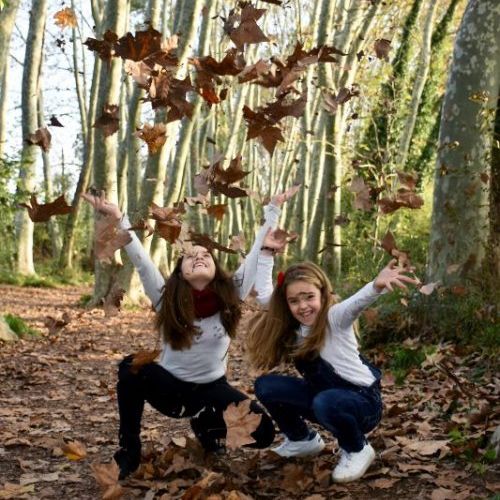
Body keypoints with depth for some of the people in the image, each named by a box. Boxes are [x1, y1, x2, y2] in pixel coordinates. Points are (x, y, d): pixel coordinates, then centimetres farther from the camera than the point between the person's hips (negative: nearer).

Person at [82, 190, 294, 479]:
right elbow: (141, 260, -23)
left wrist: (274, 209, -15)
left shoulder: (231, 296, -11)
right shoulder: (167, 298, -13)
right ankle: (129, 451, -16)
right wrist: (118, 217, -34)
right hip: (171, 385, -1)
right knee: (131, 368, -33)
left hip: (211, 388, 1)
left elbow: (256, 256, -13)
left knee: (263, 431, -21)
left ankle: (207, 426, 13)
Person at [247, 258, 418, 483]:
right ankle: (303, 439, 16)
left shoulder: (334, 317, -20)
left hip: (363, 402, -6)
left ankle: (357, 450, -8)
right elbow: (264, 294, 5)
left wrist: (377, 285, -65)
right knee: (265, 386, -7)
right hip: (324, 396, 7)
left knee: (326, 402, -38)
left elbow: (356, 302, -43)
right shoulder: (291, 325, -2)